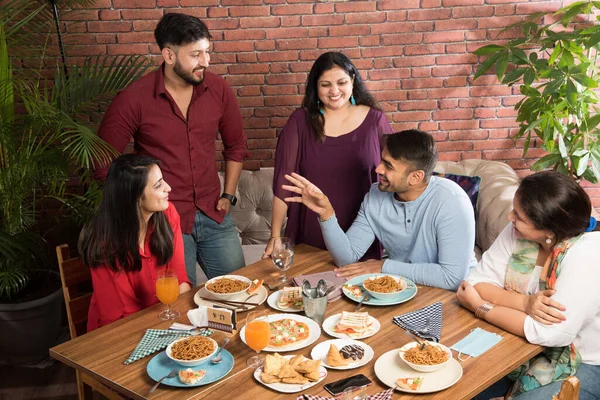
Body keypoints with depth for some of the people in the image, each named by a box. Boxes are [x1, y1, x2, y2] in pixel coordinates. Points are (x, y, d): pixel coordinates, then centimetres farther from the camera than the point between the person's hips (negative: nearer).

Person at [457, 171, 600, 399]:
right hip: (525, 347, 6)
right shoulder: (518, 232, -10)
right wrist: (524, 302, -28)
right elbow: (478, 281, -9)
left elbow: (549, 333, -32)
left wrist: (479, 306, -22)